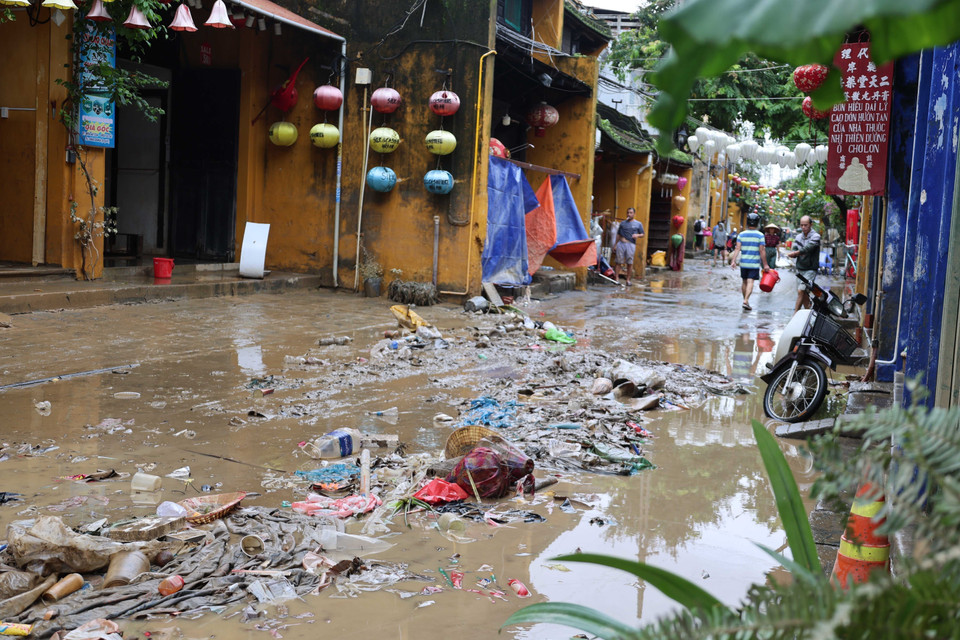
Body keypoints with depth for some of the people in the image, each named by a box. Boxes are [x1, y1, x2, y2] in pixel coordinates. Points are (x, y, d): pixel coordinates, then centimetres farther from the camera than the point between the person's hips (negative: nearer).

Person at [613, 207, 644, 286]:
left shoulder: (638, 224, 10)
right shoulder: (623, 223, 14)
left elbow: (642, 234, 10)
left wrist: (637, 235, -12)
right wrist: (615, 245, 11)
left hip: (631, 244, -1)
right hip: (621, 243, 1)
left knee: (630, 263, 0)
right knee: (618, 262, -2)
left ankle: (628, 279, 10)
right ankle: (617, 278, 3)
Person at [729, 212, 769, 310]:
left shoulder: (741, 235, 1)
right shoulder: (760, 235, -5)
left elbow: (737, 249, -7)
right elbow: (762, 251, -8)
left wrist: (733, 260, -8)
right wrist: (765, 265, -3)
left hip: (743, 263, 3)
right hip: (754, 263, -3)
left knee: (744, 281, 14)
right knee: (750, 282, -7)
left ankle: (745, 301, 24)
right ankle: (746, 300, -21)